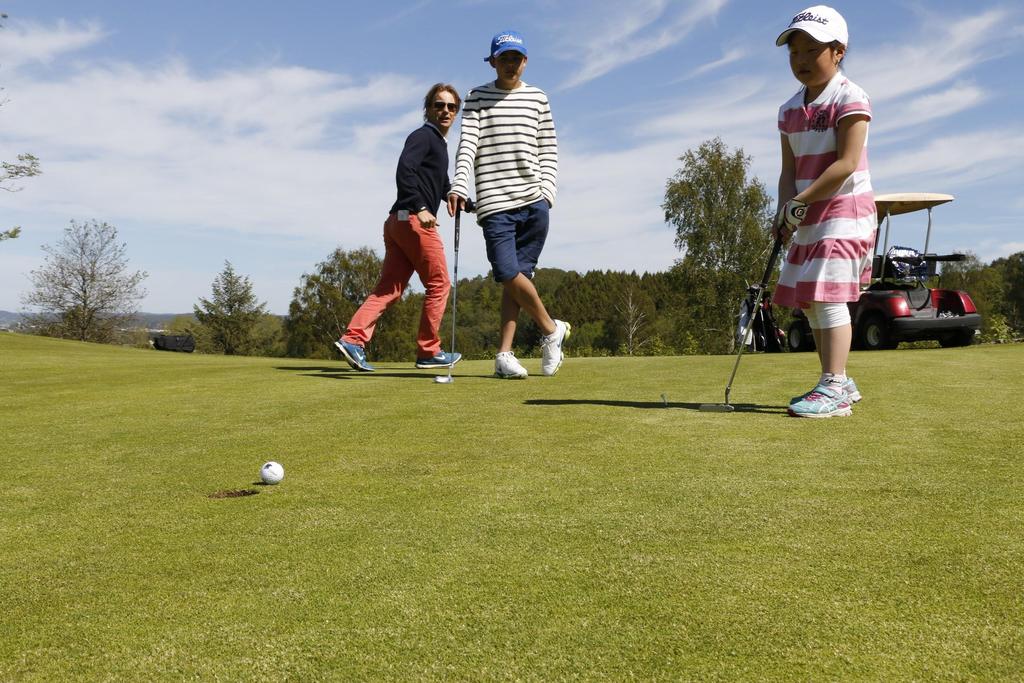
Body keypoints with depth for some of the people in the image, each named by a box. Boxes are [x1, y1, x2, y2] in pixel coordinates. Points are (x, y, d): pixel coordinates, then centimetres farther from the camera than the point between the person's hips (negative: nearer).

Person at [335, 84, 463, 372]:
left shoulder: (438, 143, 26)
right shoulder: (424, 135, -4)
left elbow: (443, 187, 37)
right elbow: (405, 170, -21)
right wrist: (420, 208, -28)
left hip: (397, 222, 9)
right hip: (414, 221, -9)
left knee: (389, 287, 5)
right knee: (439, 284, 1)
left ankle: (353, 338, -5)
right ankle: (429, 352, 7)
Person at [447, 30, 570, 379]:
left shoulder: (537, 98, 15)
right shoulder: (477, 98, 10)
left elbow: (548, 150, 15)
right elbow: (467, 143, -1)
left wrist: (547, 191, 0)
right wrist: (459, 186, -16)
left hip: (534, 203, 2)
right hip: (495, 203, -2)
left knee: (518, 276, -1)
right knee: (509, 274, -15)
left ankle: (504, 355, 4)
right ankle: (552, 329, 6)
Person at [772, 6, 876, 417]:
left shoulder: (850, 99, -9)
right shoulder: (790, 111, 12)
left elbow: (846, 164, -18)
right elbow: (789, 170, 8)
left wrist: (801, 201, -20)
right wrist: (785, 212, -8)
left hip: (845, 210, -8)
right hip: (809, 219, 8)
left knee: (827, 295, -17)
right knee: (809, 303, 9)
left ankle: (833, 390, -16)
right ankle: (839, 383, 20)